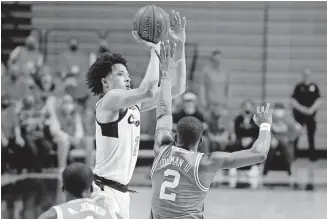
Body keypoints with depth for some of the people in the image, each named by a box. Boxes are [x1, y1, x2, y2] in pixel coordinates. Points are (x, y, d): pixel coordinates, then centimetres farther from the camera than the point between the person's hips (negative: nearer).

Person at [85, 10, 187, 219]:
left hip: (122, 192, 9)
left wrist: (180, 46, 4)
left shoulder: (134, 105, 12)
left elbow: (177, 89, 12)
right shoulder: (109, 100, -12)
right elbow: (148, 91, -30)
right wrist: (154, 50, -20)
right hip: (104, 190, -9)